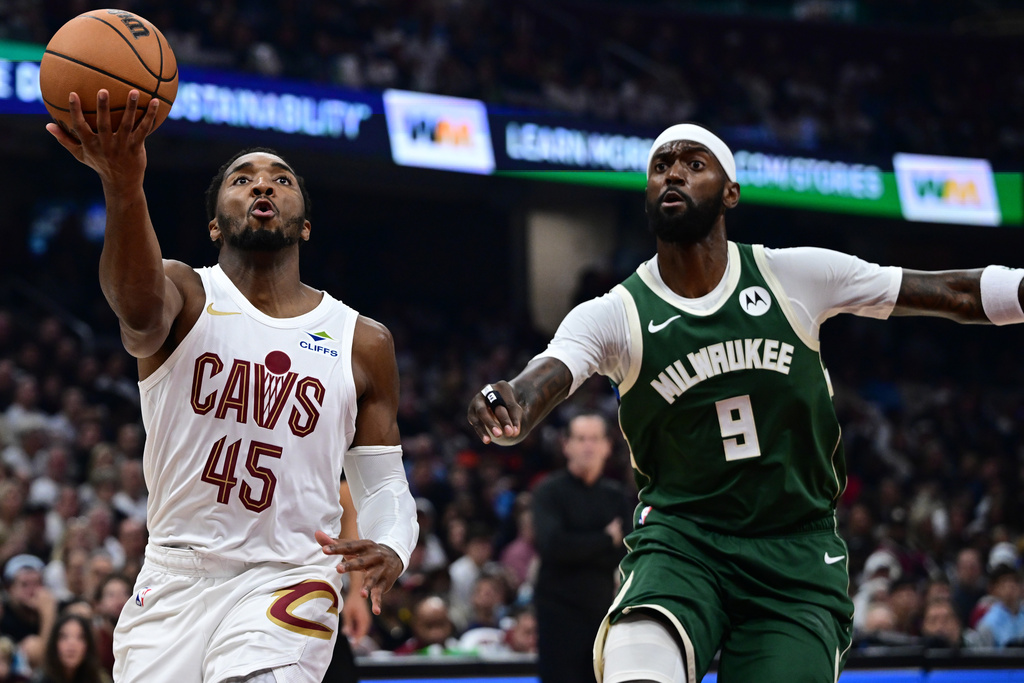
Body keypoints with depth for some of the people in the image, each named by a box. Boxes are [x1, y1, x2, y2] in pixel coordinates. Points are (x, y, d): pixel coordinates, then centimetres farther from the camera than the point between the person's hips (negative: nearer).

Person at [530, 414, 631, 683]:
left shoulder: (615, 495, 10)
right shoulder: (550, 491, -3)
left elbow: (628, 555, 0)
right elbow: (553, 545, -18)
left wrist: (580, 549, -14)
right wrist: (607, 540, -10)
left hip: (602, 610, 4)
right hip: (561, 612, -4)